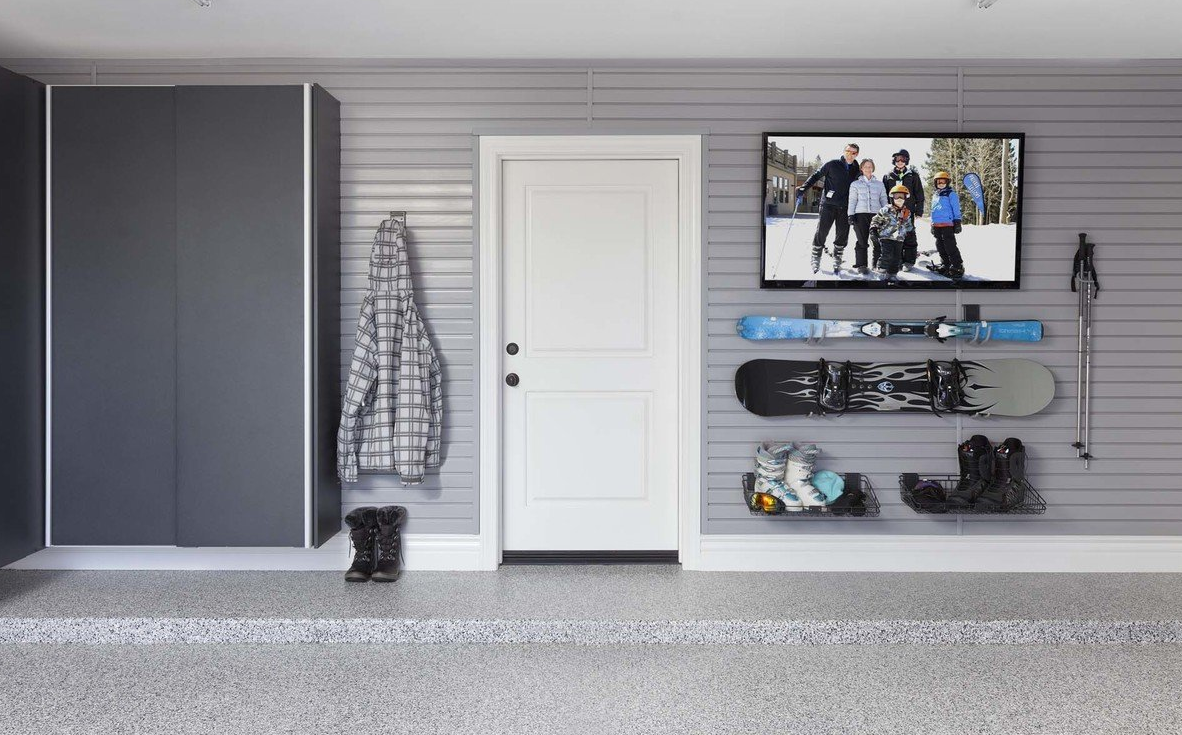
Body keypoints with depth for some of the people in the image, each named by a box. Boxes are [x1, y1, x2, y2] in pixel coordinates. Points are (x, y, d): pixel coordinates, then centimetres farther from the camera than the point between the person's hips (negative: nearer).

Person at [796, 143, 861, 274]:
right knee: (821, 232, -4)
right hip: (829, 205, -3)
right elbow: (817, 175, 2)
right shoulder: (833, 164, -3)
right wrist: (803, 188, -9)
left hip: (845, 207, 3)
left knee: (842, 235, 4)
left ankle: (837, 262, 18)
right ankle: (816, 260, 9)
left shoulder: (856, 169, 8)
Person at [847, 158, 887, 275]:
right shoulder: (855, 184, 14)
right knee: (862, 241, -6)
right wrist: (851, 215, -2)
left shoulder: (879, 184, 17)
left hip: (876, 214, 1)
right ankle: (861, 266, -2)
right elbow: (852, 201, 9)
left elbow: (884, 200, 15)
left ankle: (877, 263, 7)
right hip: (860, 214, -1)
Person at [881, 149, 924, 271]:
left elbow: (919, 194, 5)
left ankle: (909, 261, 1)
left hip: (908, 210, -2)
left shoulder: (913, 175, 6)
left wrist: (919, 210, -2)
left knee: (909, 235, -3)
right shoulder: (888, 176, 11)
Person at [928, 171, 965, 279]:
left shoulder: (951, 194, -1)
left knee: (950, 246, -11)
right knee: (940, 246, 10)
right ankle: (945, 264, 20)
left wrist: (957, 222, -9)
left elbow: (956, 209, -4)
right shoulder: (935, 196, 20)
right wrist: (932, 225, 24)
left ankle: (957, 266, -9)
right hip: (937, 225, 8)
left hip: (947, 224, -8)